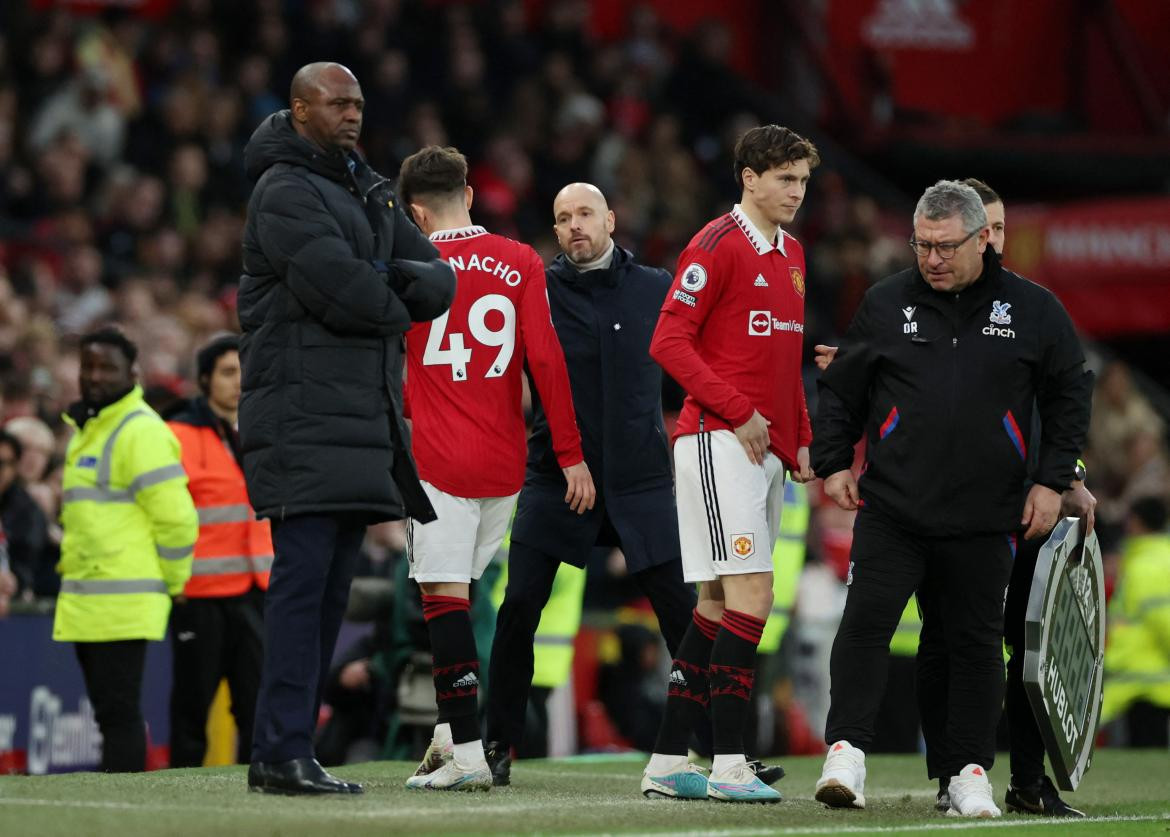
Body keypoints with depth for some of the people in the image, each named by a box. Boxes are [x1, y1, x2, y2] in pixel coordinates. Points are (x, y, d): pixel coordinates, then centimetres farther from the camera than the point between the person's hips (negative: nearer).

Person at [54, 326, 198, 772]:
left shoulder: (141, 432, -12)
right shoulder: (86, 429, 18)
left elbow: (176, 517, -16)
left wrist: (170, 582, -6)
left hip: (122, 601, -9)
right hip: (84, 598, 9)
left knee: (118, 712, -10)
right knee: (110, 713, 11)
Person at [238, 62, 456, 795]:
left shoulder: (373, 194, 21)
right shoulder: (286, 192, -7)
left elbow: (440, 285, 13)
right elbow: (342, 290, -20)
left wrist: (395, 277, -9)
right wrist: (397, 308, 0)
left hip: (365, 417, 9)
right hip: (304, 417, -8)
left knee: (333, 585, 6)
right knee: (304, 576, -13)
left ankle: (288, 748, 9)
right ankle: (282, 754, -15)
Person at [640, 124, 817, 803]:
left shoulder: (791, 256, 18)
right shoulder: (718, 245, -9)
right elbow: (669, 341, -13)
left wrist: (801, 440, 15)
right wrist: (739, 412, -16)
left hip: (766, 448, 9)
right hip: (718, 441, -9)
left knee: (720, 603, 8)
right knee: (751, 593, -15)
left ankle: (669, 761, 12)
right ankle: (730, 765, -14)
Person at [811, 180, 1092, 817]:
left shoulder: (1032, 310, 4)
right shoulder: (885, 304, 5)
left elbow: (1070, 395, 10)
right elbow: (841, 389, 15)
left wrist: (1052, 481, 4)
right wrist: (833, 463, 7)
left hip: (984, 519, 0)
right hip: (890, 510, 0)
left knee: (976, 642, 6)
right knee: (865, 623, -11)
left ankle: (970, 773, 13)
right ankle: (846, 753, -9)